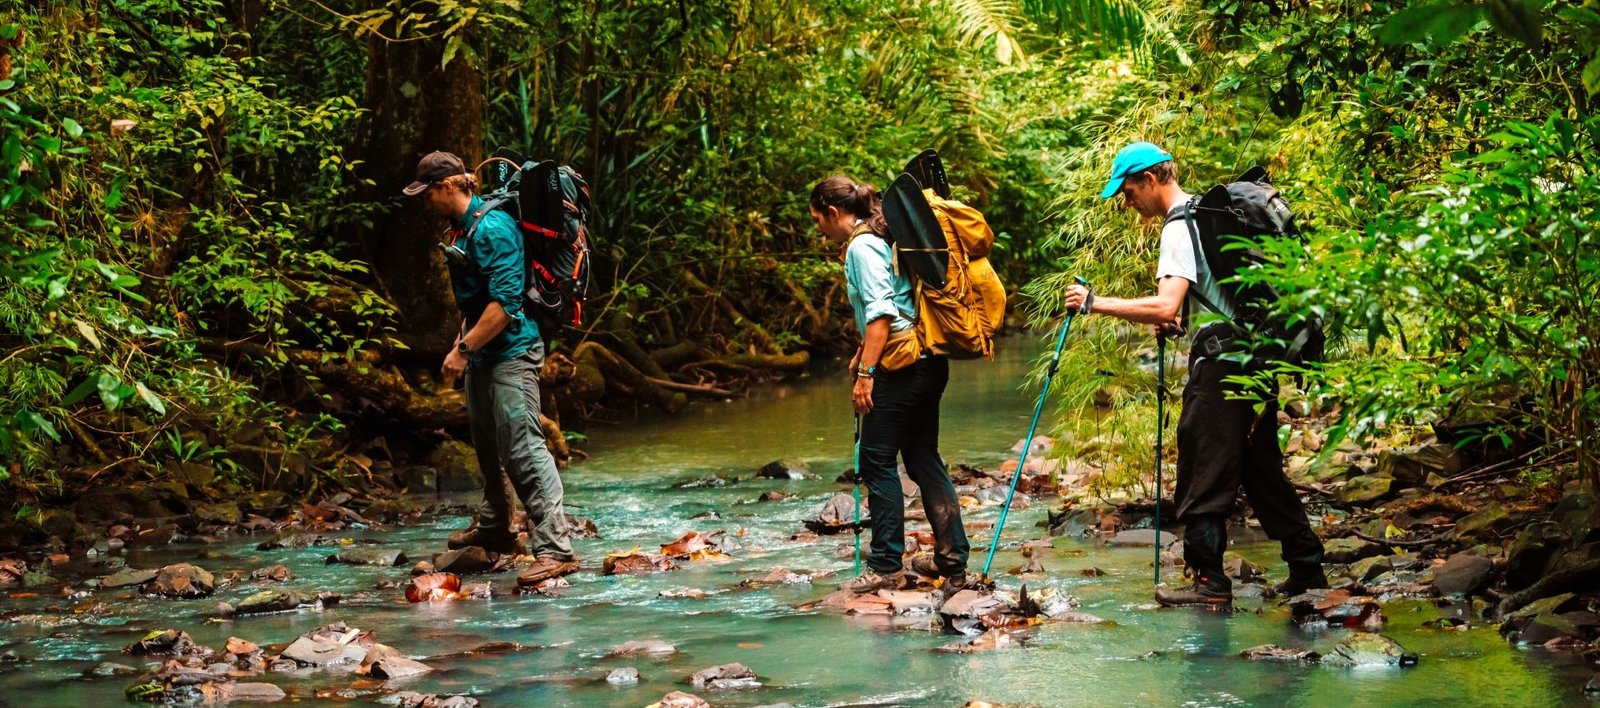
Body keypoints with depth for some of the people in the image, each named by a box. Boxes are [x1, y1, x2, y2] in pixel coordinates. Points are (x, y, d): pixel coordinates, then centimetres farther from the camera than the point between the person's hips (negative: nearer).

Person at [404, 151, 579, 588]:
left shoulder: (493, 228, -18)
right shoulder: (460, 230, 12)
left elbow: (505, 301, -24)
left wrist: (464, 348, -22)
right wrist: (463, 343, 16)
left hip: (511, 351, -10)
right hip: (481, 354, 10)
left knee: (522, 447, -16)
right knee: (488, 443, 21)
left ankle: (555, 548, -19)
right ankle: (494, 529, 37)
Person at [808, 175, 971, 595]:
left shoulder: (861, 247, -11)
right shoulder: (879, 238, 19)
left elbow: (881, 312, -19)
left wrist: (865, 373, -20)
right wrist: (862, 353, 39)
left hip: (901, 367, -10)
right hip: (928, 363, 10)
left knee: (877, 461, -3)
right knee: (923, 457, 12)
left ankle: (887, 566, -2)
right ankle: (952, 561, 12)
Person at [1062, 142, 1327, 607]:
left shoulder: (1180, 227, -13)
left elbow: (1164, 306, -25)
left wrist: (1095, 303, -19)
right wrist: (1182, 324, 19)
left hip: (1220, 364, -10)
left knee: (1204, 475, -3)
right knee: (1260, 467, 14)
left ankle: (1210, 581, -1)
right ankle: (1307, 568, 17)